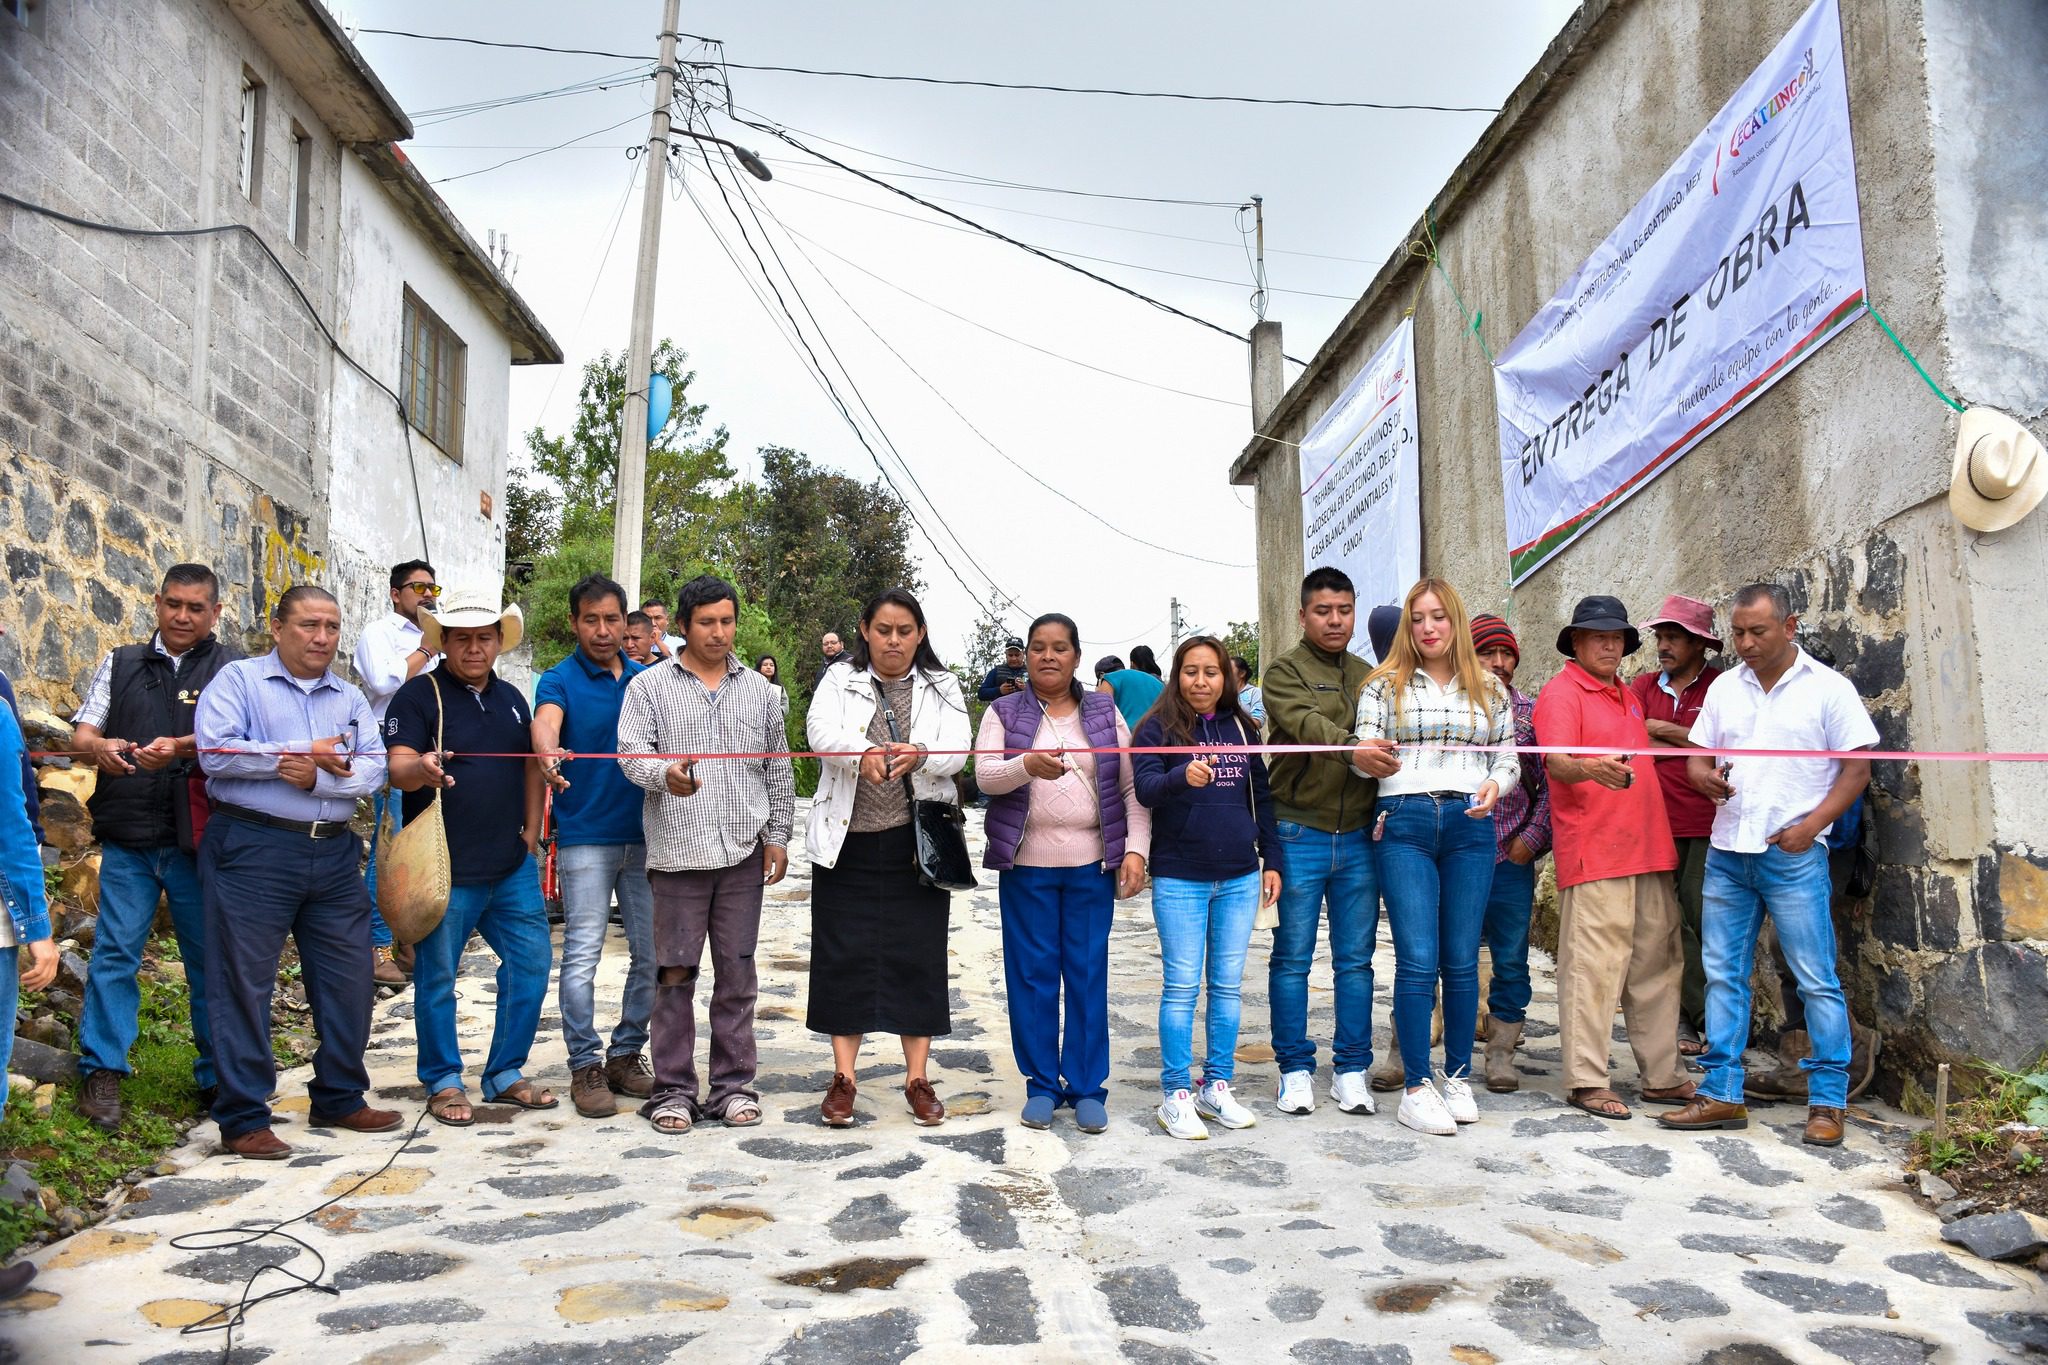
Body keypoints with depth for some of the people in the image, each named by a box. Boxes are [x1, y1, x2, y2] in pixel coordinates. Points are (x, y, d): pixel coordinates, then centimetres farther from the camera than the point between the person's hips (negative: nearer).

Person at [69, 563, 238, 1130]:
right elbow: (82, 729, 10)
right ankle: (101, 1071, 13)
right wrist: (99, 746, -14)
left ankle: (217, 1076, 16)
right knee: (115, 949, 1)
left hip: (199, 838, -2)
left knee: (209, 955, 5)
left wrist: (179, 748, -30)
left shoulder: (230, 669, 4)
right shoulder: (121, 663, 14)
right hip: (128, 835, 2)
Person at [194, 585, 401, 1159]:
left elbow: (372, 769, 2)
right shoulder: (239, 680, 2)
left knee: (348, 981, 9)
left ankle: (340, 1099, 24)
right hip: (253, 848, -5)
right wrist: (303, 752, -10)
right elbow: (215, 752, -14)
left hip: (334, 854, 5)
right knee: (244, 983, 0)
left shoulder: (350, 699, 15)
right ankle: (243, 1118, 10)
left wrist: (317, 778, -16)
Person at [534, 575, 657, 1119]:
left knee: (651, 953, 8)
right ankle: (585, 1066, 9)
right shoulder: (560, 680, -4)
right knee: (582, 955, -3)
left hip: (644, 835, 4)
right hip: (585, 837, -4)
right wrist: (548, 753, -47)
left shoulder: (646, 679, 10)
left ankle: (626, 1054, 22)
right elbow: (545, 722, -25)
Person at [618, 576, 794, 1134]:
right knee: (676, 973, 1)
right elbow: (631, 752, -5)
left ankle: (734, 1085, 17)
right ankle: (673, 1090, 12)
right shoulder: (650, 686, 4)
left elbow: (778, 769, 15)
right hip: (678, 851, -2)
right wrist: (664, 775, -26)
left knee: (737, 973, 7)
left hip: (743, 853, 3)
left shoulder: (758, 689, 13)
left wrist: (777, 836, 10)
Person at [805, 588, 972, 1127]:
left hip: (915, 840, 0)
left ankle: (917, 1078, 15)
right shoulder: (840, 679, 5)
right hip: (847, 840, 0)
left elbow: (958, 750, -8)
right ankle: (843, 1077, 15)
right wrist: (861, 753, -36)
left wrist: (920, 754, -31)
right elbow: (820, 730, -14)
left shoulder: (941, 686, 7)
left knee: (918, 956, 4)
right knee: (844, 955, 4)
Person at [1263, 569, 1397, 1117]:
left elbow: (1388, 742, 13)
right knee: (1292, 958, 3)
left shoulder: (1369, 676, 15)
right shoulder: (1285, 670, -1)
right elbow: (1305, 724, -19)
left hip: (1359, 836, 4)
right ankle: (1295, 1070, 15)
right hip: (1299, 834, -4)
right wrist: (1351, 749, -38)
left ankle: (1352, 1071, 19)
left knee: (1356, 959, 8)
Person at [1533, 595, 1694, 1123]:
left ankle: (1663, 1076, 18)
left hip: (1648, 850, 8)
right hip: (1592, 853, -8)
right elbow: (1557, 762, -19)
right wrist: (1592, 769, -38)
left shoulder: (1628, 698, 23)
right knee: (1594, 965, -8)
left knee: (1658, 964, 10)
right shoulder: (1561, 693, -3)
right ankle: (1585, 1080, -3)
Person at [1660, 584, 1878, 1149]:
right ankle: (1722, 1095, 15)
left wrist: (1812, 825, -14)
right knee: (1723, 974, 7)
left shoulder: (1828, 688, -2)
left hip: (1793, 854, -5)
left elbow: (1858, 768, -3)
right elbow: (1697, 755, 15)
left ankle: (1828, 1102, 10)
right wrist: (1705, 776, -9)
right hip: (1727, 852, 5)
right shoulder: (1724, 689, 12)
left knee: (1816, 978, -1)